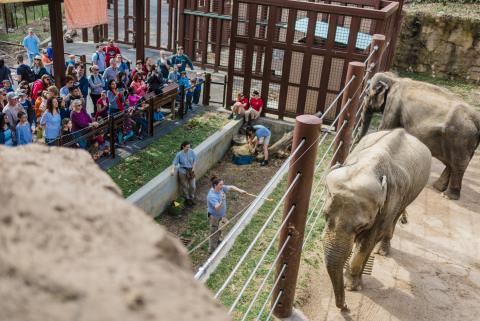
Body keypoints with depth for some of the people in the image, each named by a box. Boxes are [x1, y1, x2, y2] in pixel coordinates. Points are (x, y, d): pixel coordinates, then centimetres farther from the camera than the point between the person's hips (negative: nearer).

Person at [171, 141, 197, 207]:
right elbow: (175, 162, -14)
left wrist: (193, 167, -3)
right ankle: (187, 199, 31)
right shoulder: (179, 154, -17)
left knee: (193, 186, 12)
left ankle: (192, 198, 35)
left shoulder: (191, 152, -8)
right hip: (183, 172, -3)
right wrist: (173, 169, -29)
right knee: (185, 186, 11)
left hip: (191, 171, 3)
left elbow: (194, 159, 5)